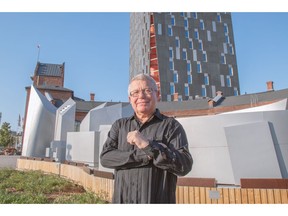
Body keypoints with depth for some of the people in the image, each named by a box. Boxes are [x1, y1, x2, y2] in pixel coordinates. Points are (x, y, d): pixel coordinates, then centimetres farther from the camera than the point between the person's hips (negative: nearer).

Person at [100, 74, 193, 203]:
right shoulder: (119, 125, 3)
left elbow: (185, 165, -16)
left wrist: (148, 145, -24)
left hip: (159, 200, -2)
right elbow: (105, 158, -8)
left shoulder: (171, 126, -7)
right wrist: (145, 155, -18)